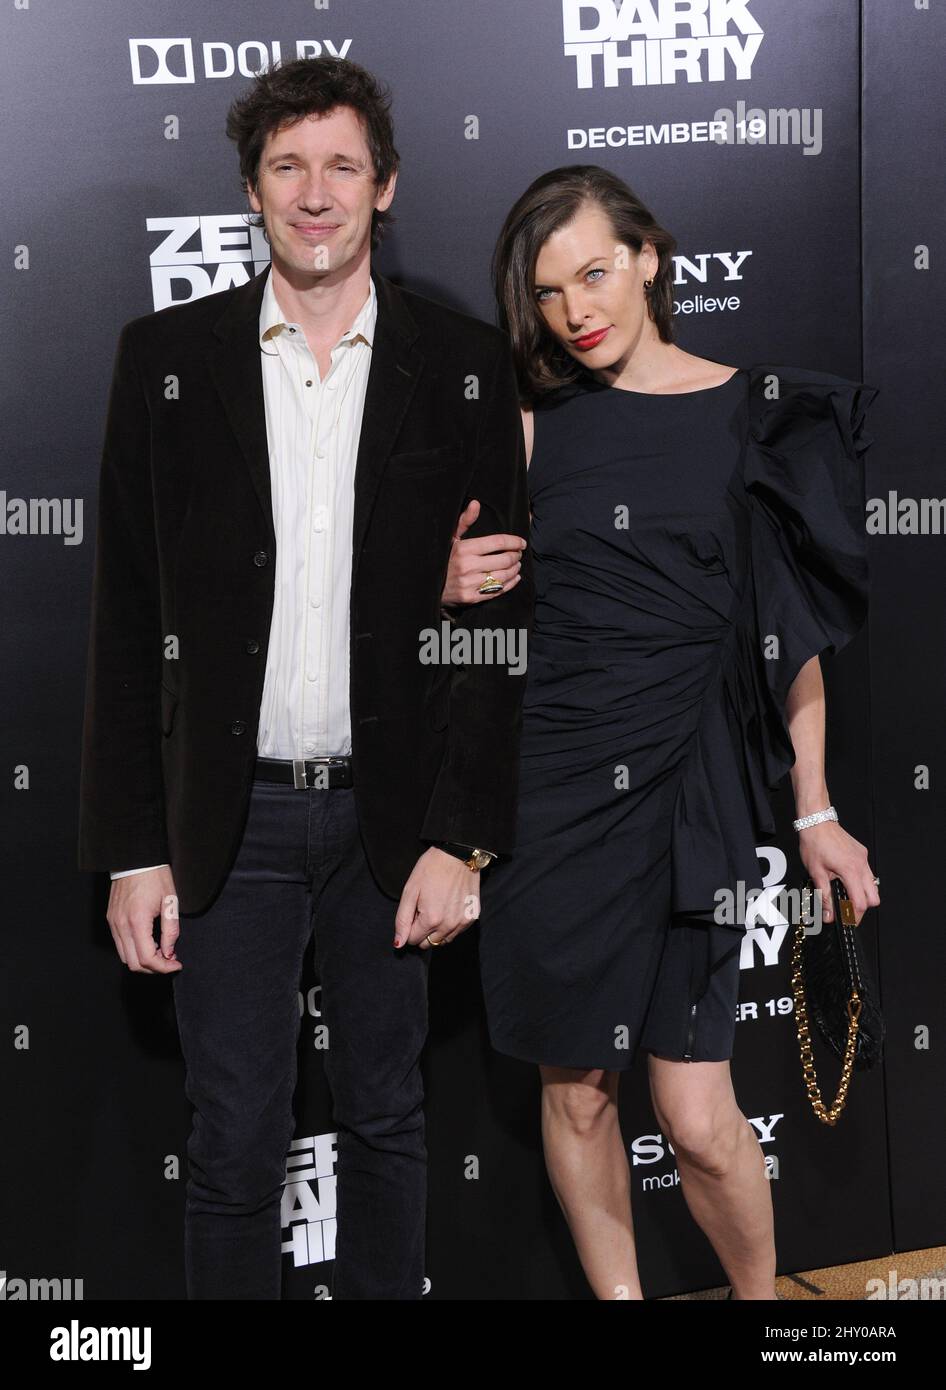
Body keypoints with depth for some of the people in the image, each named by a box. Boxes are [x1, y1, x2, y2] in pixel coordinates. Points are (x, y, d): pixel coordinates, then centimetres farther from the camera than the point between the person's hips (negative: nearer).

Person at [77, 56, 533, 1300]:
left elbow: (501, 616, -1)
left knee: (386, 1118, 16)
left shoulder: (465, 365, -1)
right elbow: (126, 623, 0)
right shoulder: (165, 357, 0)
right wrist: (131, 851, -3)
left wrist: (464, 837, -7)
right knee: (234, 1147, 8)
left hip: (395, 817, 1)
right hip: (229, 821, 0)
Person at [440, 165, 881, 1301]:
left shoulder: (755, 417, 3)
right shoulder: (531, 424, 6)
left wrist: (815, 814, 2)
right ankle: (617, 1296, 29)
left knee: (697, 1117, -4)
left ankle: (760, 1298, 23)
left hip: (689, 788, -2)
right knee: (575, 1087, 9)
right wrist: (454, 580, -7)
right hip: (549, 780, 2)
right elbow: (458, 580, 17)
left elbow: (791, 631, 5)